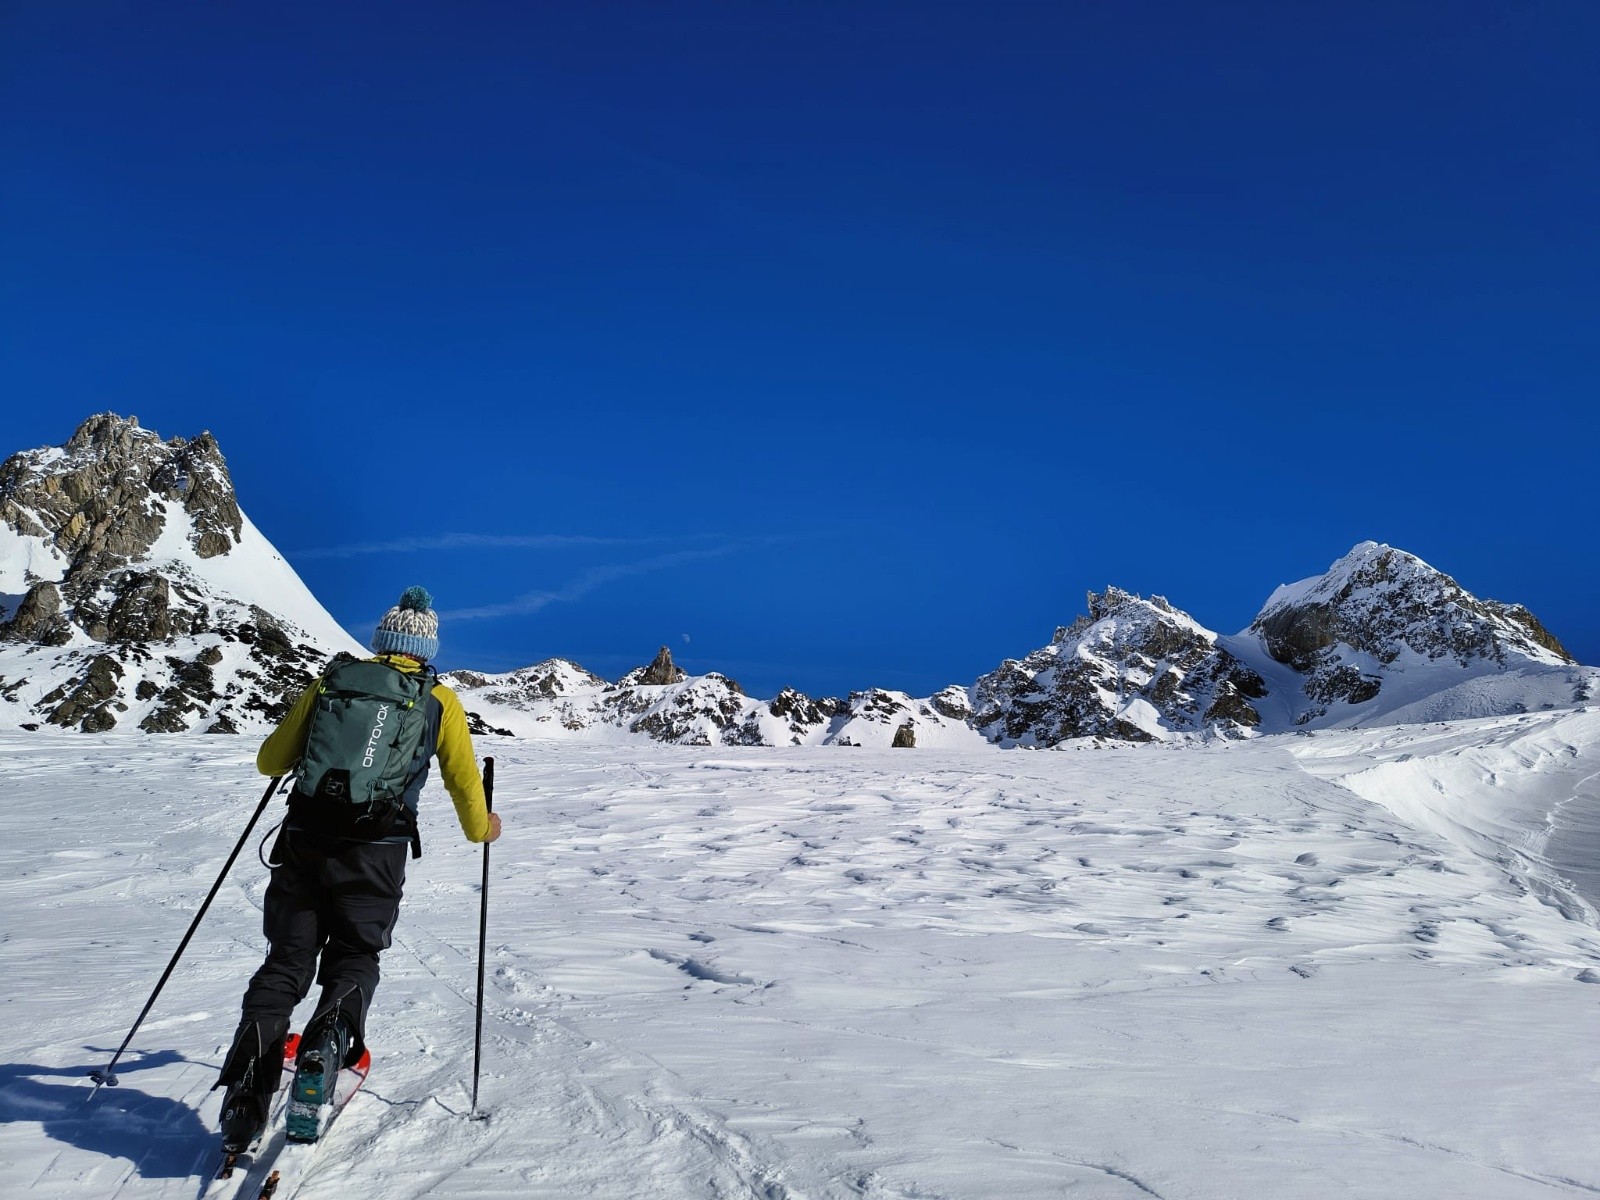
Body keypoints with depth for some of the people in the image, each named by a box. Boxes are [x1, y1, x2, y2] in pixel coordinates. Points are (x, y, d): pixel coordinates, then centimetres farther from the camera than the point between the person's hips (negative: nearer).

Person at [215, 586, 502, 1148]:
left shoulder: (331, 682, 8)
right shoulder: (441, 701, 5)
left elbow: (270, 761, 12)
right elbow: (465, 782, 7)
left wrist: (296, 752, 35)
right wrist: (480, 828, 25)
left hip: (304, 844, 1)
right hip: (376, 855, -1)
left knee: (286, 963, 11)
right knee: (355, 959, 16)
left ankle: (247, 1087, -4)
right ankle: (330, 1036, -14)